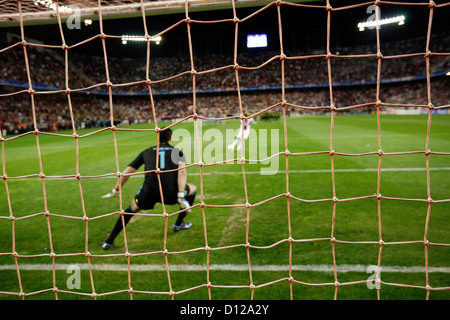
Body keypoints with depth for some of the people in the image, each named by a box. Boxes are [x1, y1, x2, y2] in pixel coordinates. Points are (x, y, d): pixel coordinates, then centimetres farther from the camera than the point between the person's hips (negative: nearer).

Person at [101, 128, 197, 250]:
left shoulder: (147, 152, 23)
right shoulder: (177, 151, 17)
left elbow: (126, 172, 21)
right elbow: (182, 171, -4)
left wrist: (115, 190, 32)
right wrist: (181, 196, -10)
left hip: (149, 193, 2)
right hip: (171, 193, -2)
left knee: (132, 208, 31)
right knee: (193, 188, 28)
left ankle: (109, 241, 30)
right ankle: (179, 224, 35)